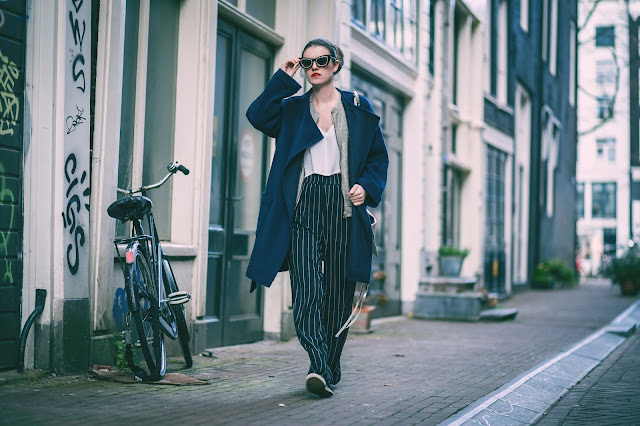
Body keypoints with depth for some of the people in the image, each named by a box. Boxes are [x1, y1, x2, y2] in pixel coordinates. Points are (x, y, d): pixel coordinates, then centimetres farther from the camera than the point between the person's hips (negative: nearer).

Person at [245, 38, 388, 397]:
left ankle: (330, 369, 12)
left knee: (338, 291, 1)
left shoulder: (358, 108, 12)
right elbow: (257, 116, -5)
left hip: (342, 206, 0)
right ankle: (319, 368, -23)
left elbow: (378, 157, 14)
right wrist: (284, 79, 1)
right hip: (304, 206, 0)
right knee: (306, 288, -16)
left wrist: (366, 187, -4)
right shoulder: (292, 108, 14)